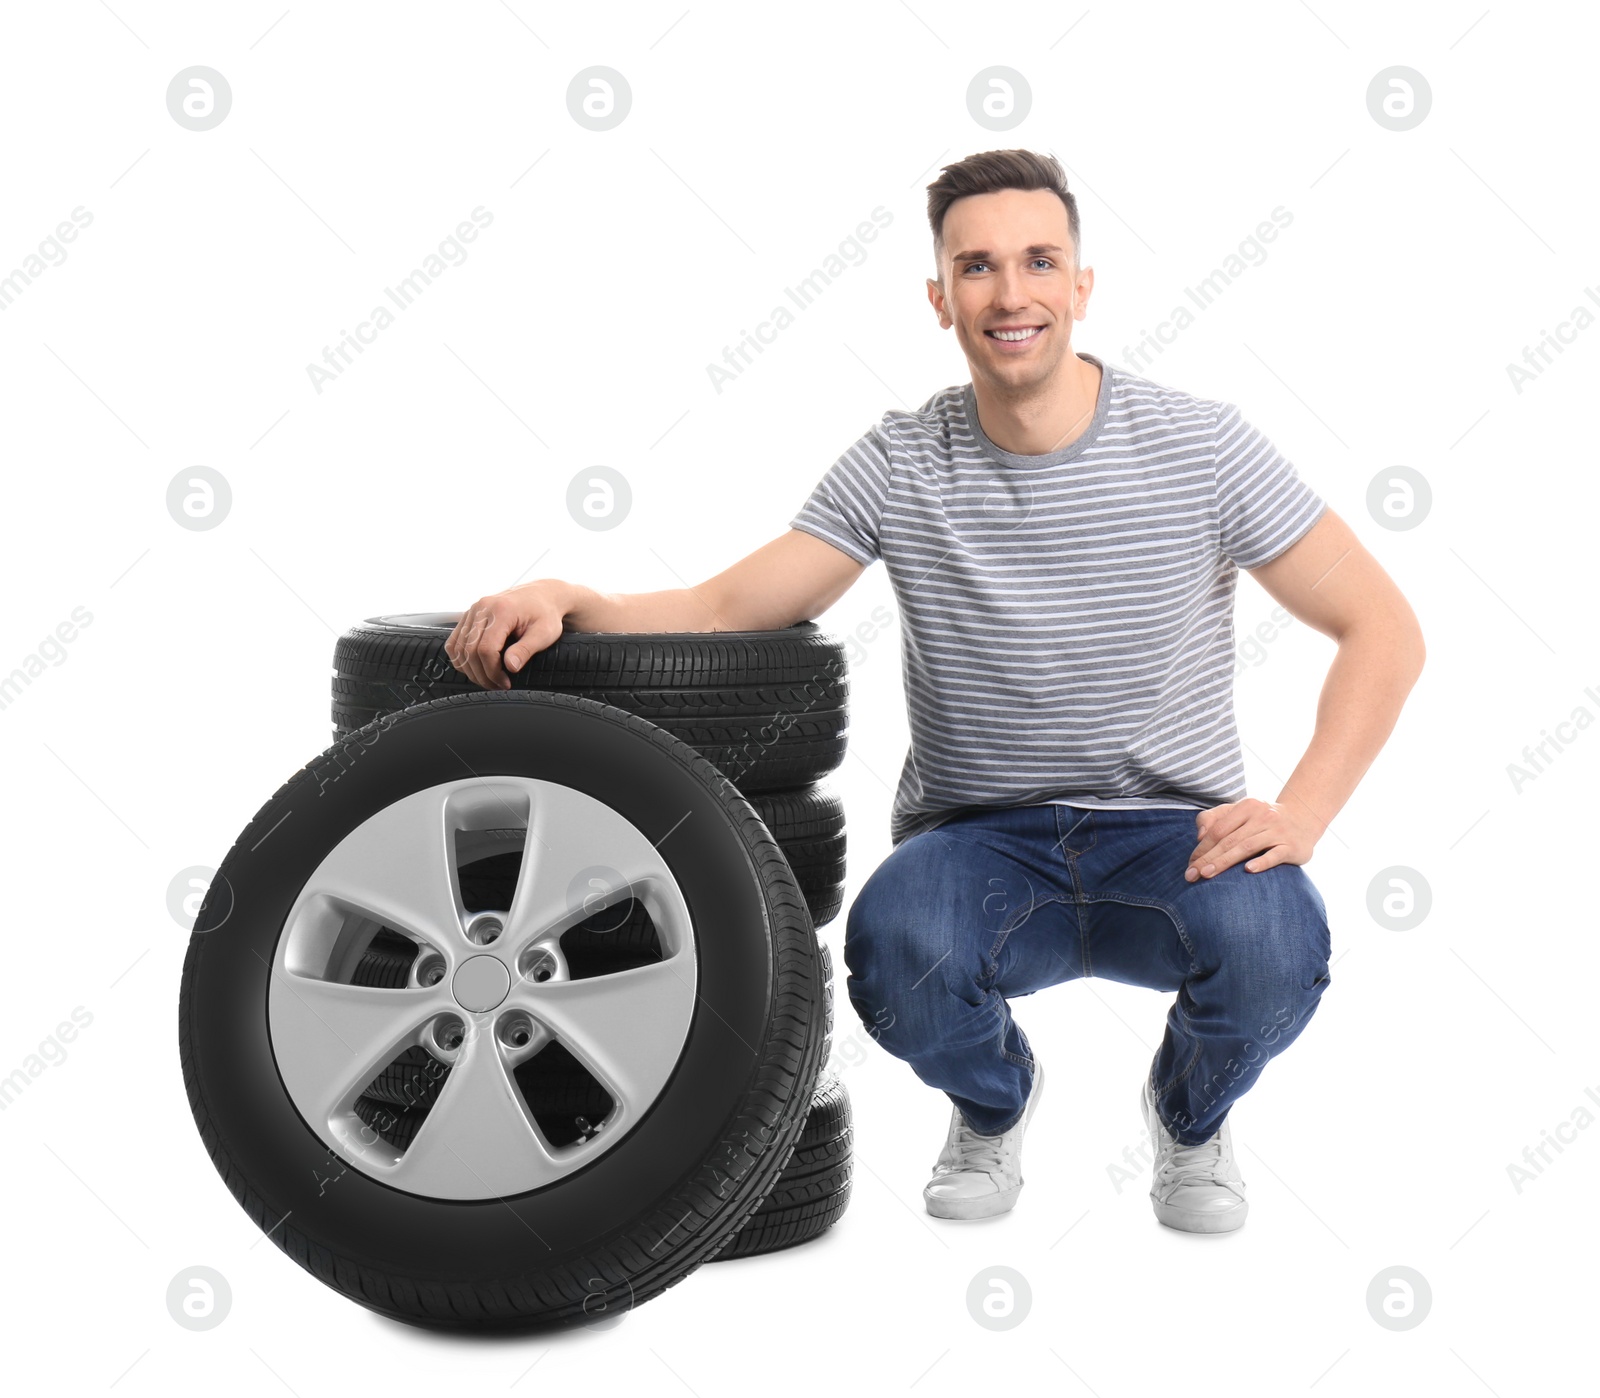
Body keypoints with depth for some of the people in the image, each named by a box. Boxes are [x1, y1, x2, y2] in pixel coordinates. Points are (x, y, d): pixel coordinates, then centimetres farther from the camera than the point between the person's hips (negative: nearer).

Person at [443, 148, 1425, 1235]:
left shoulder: (1196, 446, -6)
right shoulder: (899, 465, -2)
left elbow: (1384, 630, -4)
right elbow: (723, 612, -3)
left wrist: (1299, 815, -17)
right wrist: (567, 599, -23)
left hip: (1173, 837, 0)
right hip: (978, 846, 1)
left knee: (1273, 944, -33)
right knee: (896, 944, -33)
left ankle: (1191, 1110, 8)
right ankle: (995, 1097, 7)